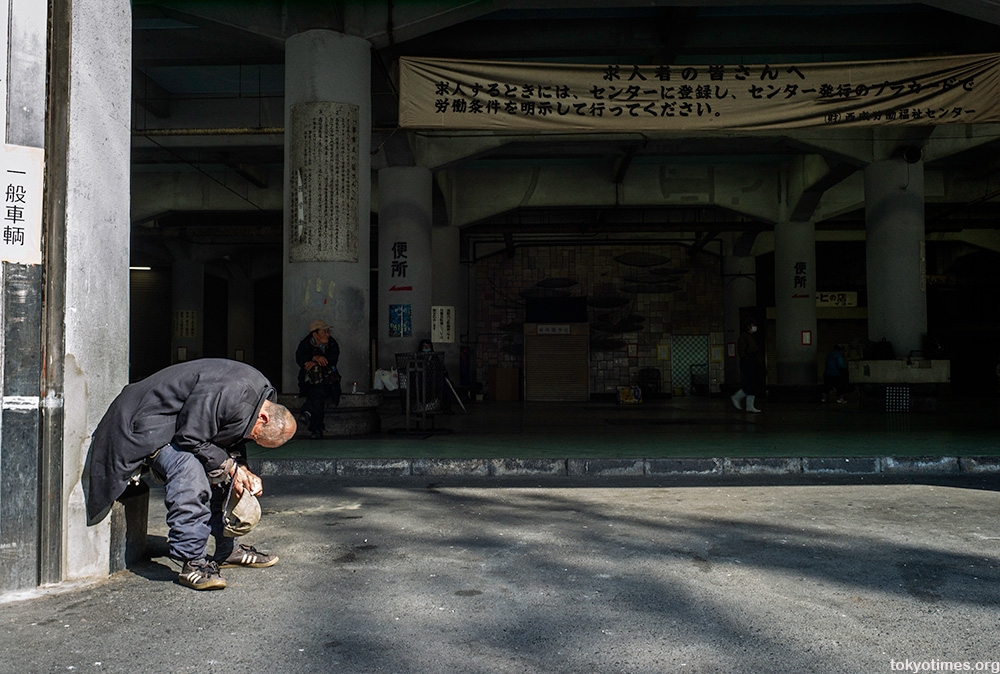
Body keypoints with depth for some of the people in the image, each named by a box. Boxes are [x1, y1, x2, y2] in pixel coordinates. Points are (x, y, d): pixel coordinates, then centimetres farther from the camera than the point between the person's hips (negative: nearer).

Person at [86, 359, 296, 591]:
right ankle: (192, 562, -25)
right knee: (189, 471, -30)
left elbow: (234, 438, 11)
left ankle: (227, 550, 21)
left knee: (220, 478, 11)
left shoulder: (263, 391, -2)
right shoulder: (228, 393, -34)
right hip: (150, 428, -10)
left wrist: (242, 470, -4)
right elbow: (190, 438, -28)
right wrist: (229, 467, -19)